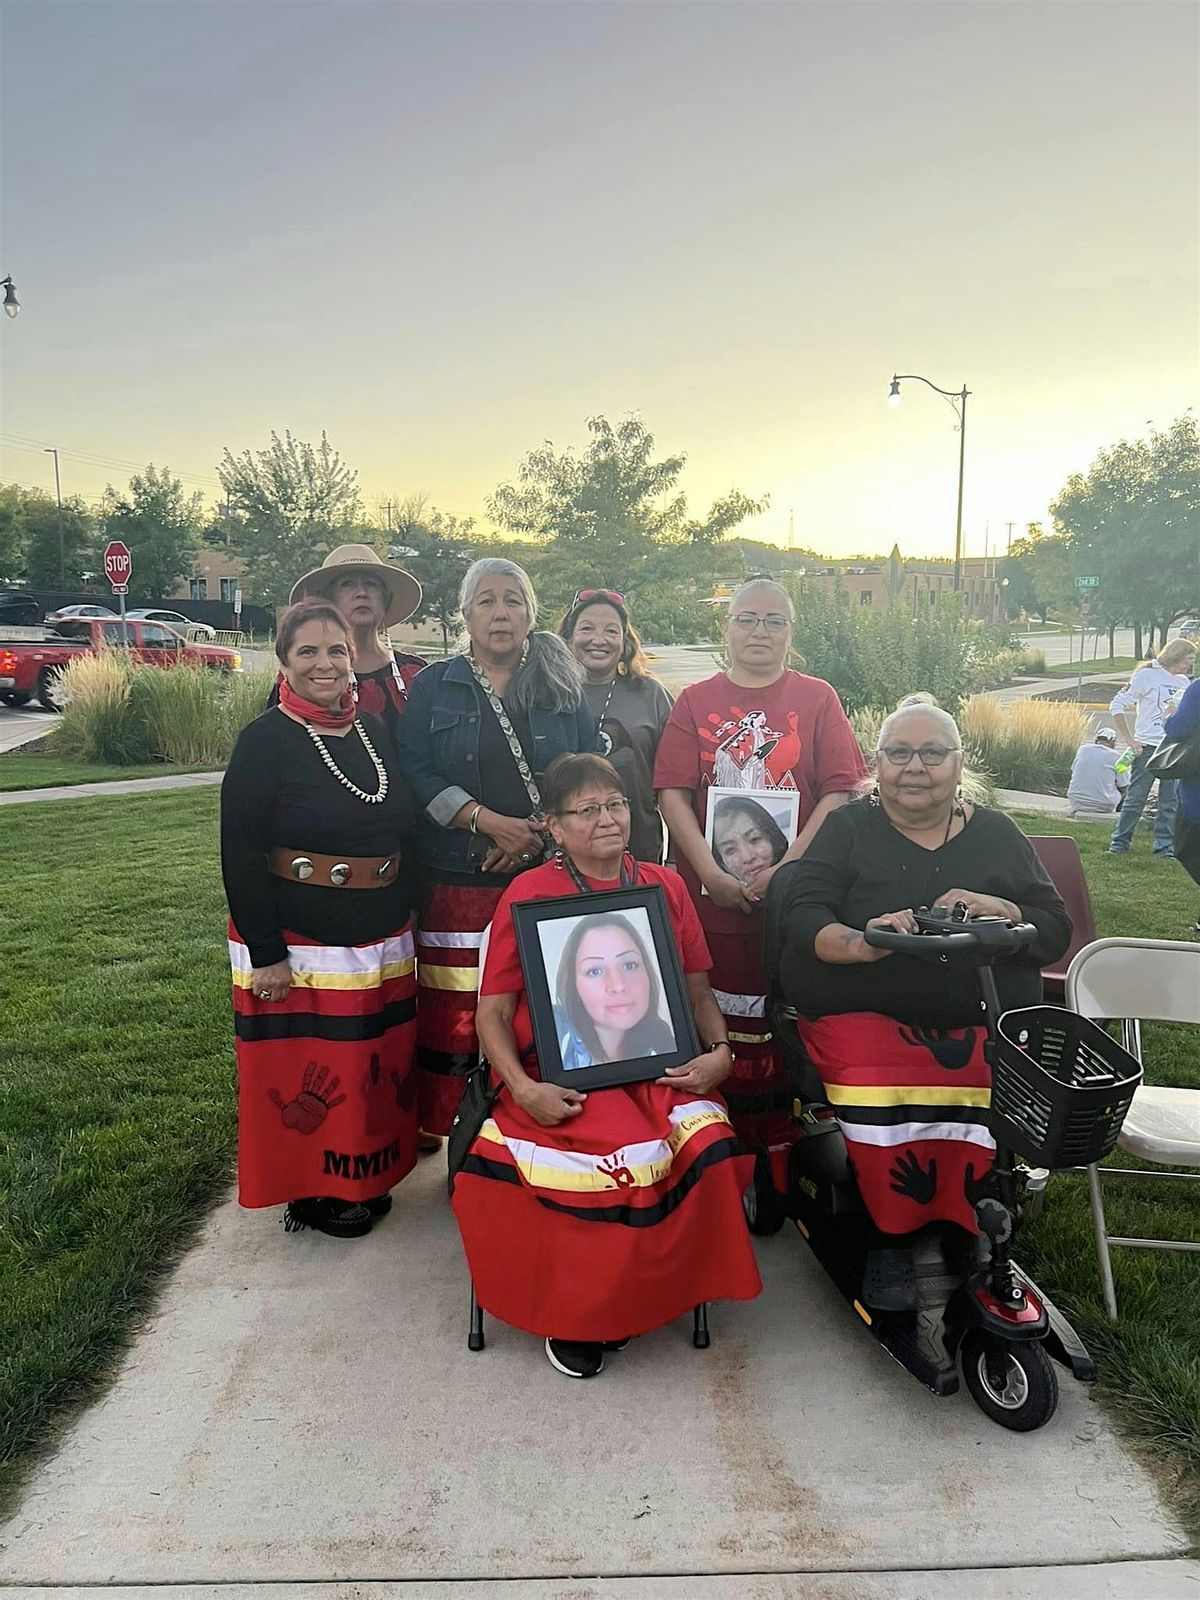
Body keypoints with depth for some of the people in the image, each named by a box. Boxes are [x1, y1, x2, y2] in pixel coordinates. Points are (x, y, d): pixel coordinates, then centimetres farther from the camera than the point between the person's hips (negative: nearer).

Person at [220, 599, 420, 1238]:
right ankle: (310, 1193, 27)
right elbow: (240, 855, -14)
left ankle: (364, 1178, 36)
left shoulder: (374, 732, 6)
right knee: (303, 1075, 6)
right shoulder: (265, 740, -11)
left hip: (381, 943, 6)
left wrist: (403, 920, 11)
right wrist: (266, 954, -17)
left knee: (375, 1064, 16)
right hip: (297, 944, -5)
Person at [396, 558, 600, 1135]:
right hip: (456, 879, -1)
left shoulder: (563, 688, 12)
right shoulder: (432, 687, 8)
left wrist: (541, 830, -9)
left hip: (547, 878, 1)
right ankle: (450, 1130, 14)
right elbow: (414, 773, -2)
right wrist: (492, 822, -13)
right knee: (452, 1016, 0)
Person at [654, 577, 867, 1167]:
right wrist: (711, 872, -11)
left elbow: (840, 792, -2)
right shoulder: (695, 701, 9)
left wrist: (788, 865, -13)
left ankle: (781, 1153, 16)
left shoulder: (817, 699, 7)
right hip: (711, 893, 1)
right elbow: (673, 792, 1)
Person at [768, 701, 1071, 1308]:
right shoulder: (846, 829, 8)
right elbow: (799, 911, -6)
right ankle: (892, 1239, -5)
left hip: (982, 1020, 2)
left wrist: (997, 910, -10)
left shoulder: (998, 835, 16)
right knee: (879, 1096, -31)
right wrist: (857, 945, -27)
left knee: (990, 1095, -28)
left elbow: (1056, 929, 12)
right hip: (860, 1013, -2)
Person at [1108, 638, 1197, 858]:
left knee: (1170, 802, 5)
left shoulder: (1184, 682, 14)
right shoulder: (1147, 675, -4)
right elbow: (1117, 705, -6)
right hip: (1148, 748, -5)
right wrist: (1131, 739, -8)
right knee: (1135, 799, -2)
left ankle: (1165, 846, 13)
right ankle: (1119, 843, 8)